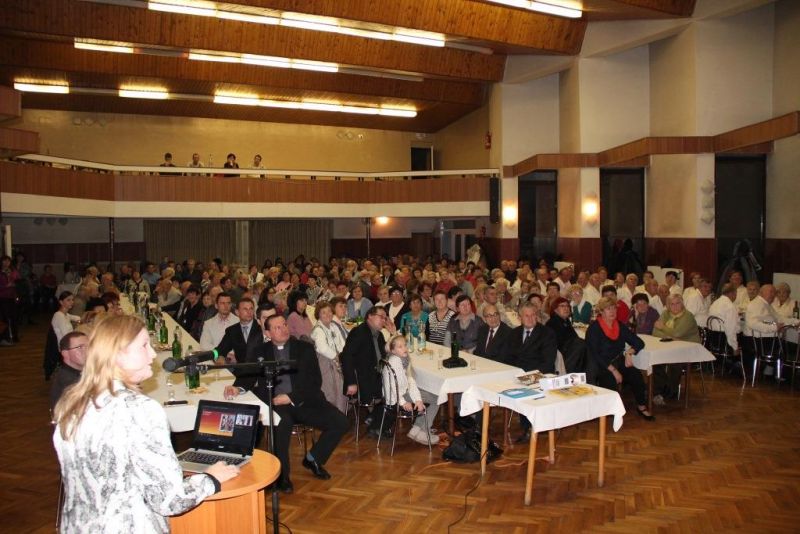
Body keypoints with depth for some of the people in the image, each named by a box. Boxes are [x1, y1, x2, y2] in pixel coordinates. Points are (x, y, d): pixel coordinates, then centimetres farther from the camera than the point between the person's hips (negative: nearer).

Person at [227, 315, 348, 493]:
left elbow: (315, 381, 3)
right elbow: (248, 377, 2)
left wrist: (291, 397, -11)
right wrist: (238, 387, -22)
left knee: (340, 422, -16)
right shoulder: (259, 352, 13)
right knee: (283, 423, -37)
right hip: (275, 403, -2)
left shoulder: (305, 348, 10)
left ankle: (312, 459, 10)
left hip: (303, 401, 2)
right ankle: (282, 475, -13)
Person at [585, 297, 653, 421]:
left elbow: (639, 342, 11)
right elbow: (594, 355, -14)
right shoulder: (593, 329, -7)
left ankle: (641, 406, -5)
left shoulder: (620, 326, 10)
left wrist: (629, 352, -10)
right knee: (610, 379, -34)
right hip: (601, 367, -5)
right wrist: (612, 370, -21)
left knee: (636, 374, -24)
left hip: (619, 364, 5)